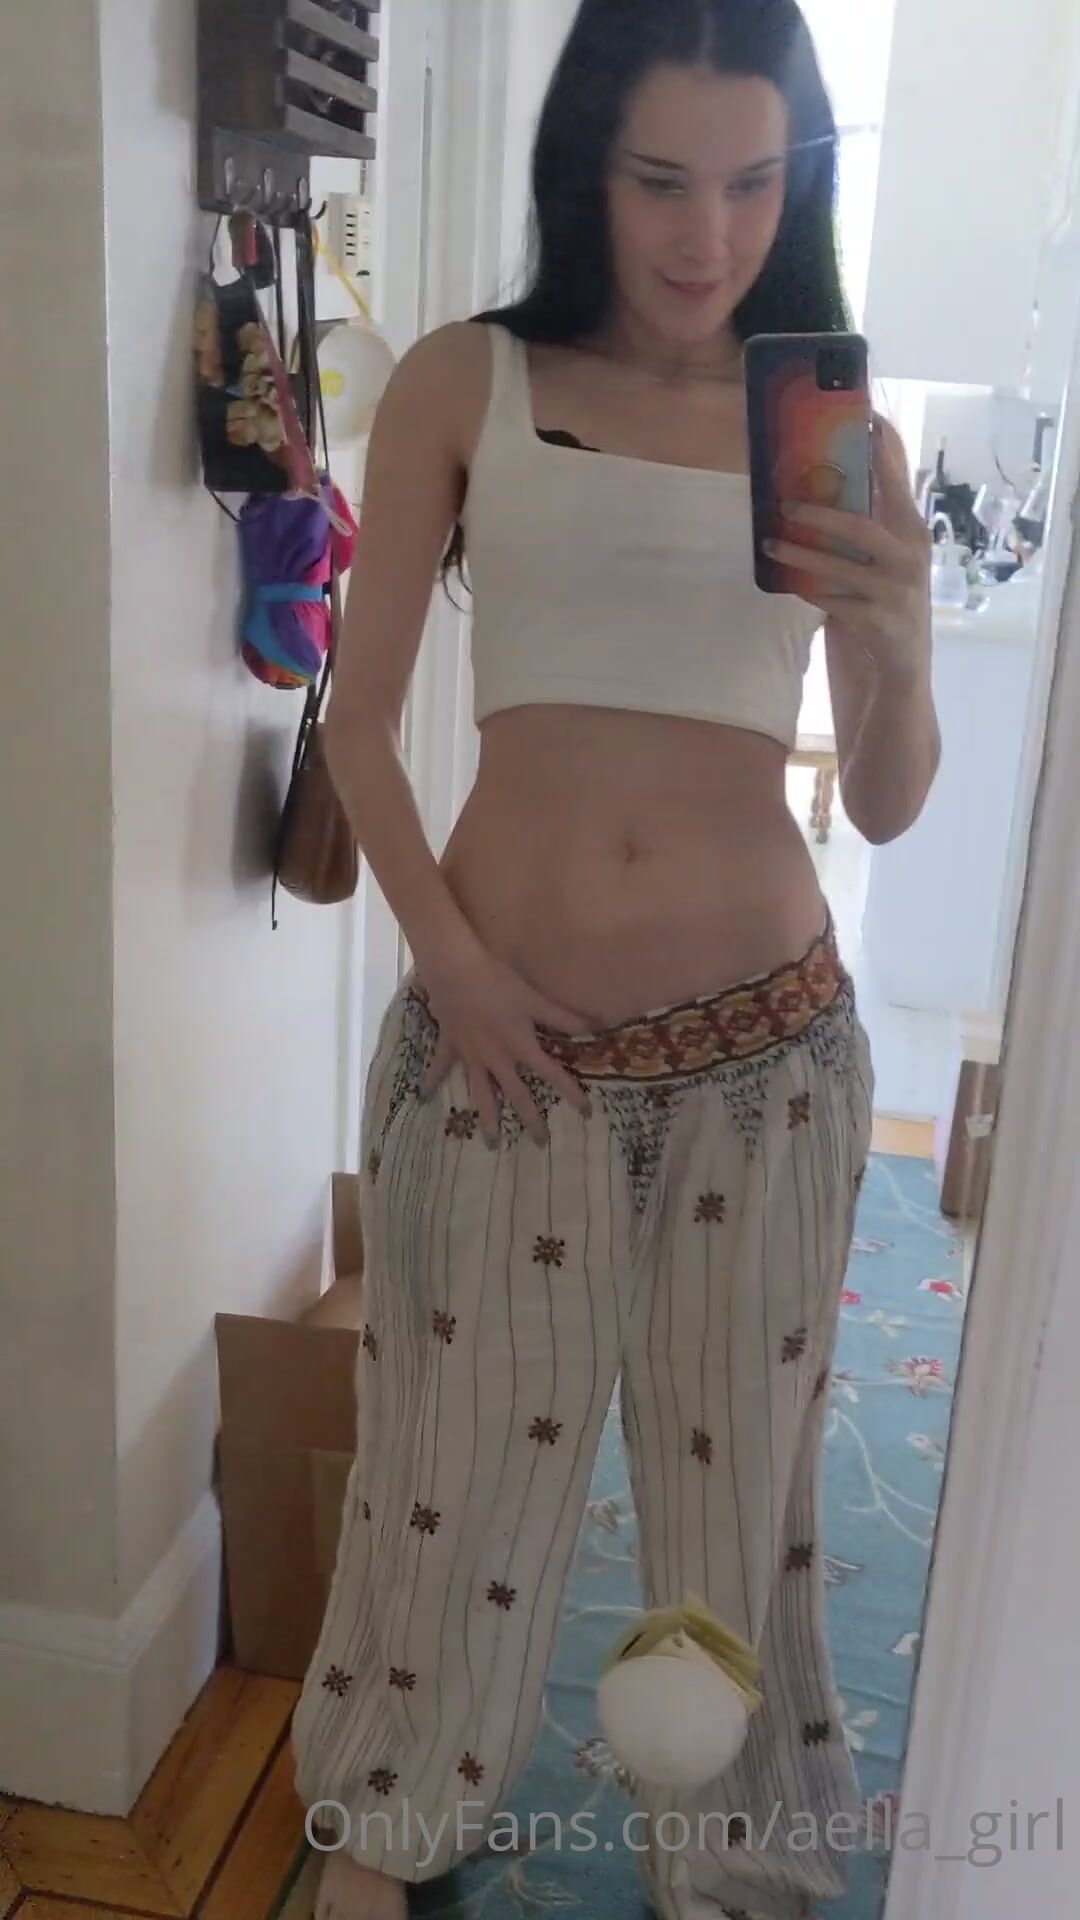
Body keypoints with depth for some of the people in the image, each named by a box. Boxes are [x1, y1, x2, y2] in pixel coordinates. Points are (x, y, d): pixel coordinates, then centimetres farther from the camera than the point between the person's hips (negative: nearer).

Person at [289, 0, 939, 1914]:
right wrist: (447, 953, -9)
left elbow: (886, 804, 3)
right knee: (460, 1449, 13)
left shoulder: (841, 435, 4)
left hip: (768, 1043, 2)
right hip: (502, 1025, -1)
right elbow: (359, 722, 1)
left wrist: (895, 648, -17)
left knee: (741, 1464, 15)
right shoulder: (463, 385, -1)